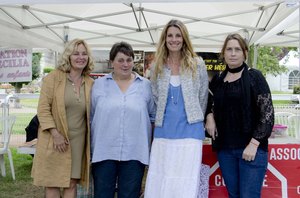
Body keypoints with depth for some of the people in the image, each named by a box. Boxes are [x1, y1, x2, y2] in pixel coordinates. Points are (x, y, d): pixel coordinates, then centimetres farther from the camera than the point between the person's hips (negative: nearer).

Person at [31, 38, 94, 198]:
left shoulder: (90, 83, 6)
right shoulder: (53, 78, -5)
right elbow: (43, 108, -8)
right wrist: (55, 134, -15)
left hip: (78, 140, 3)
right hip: (54, 140, -3)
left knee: (72, 183, 8)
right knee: (52, 183, 5)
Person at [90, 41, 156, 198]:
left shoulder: (146, 85, 6)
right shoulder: (99, 84, 6)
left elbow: (153, 116, 11)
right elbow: (91, 117, 10)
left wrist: (152, 147, 8)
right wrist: (91, 148, 9)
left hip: (134, 153, 0)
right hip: (104, 152, 0)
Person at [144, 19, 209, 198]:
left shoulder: (197, 64, 0)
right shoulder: (157, 67, 7)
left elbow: (203, 97, 8)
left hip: (189, 131, -3)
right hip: (163, 132, 3)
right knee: (158, 183, 4)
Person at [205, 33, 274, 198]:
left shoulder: (255, 77, -3)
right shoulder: (217, 80, 9)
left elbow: (267, 113, -7)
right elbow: (208, 100, 25)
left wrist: (254, 144, -15)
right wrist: (209, 116, 3)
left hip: (251, 147, -4)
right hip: (224, 148, 4)